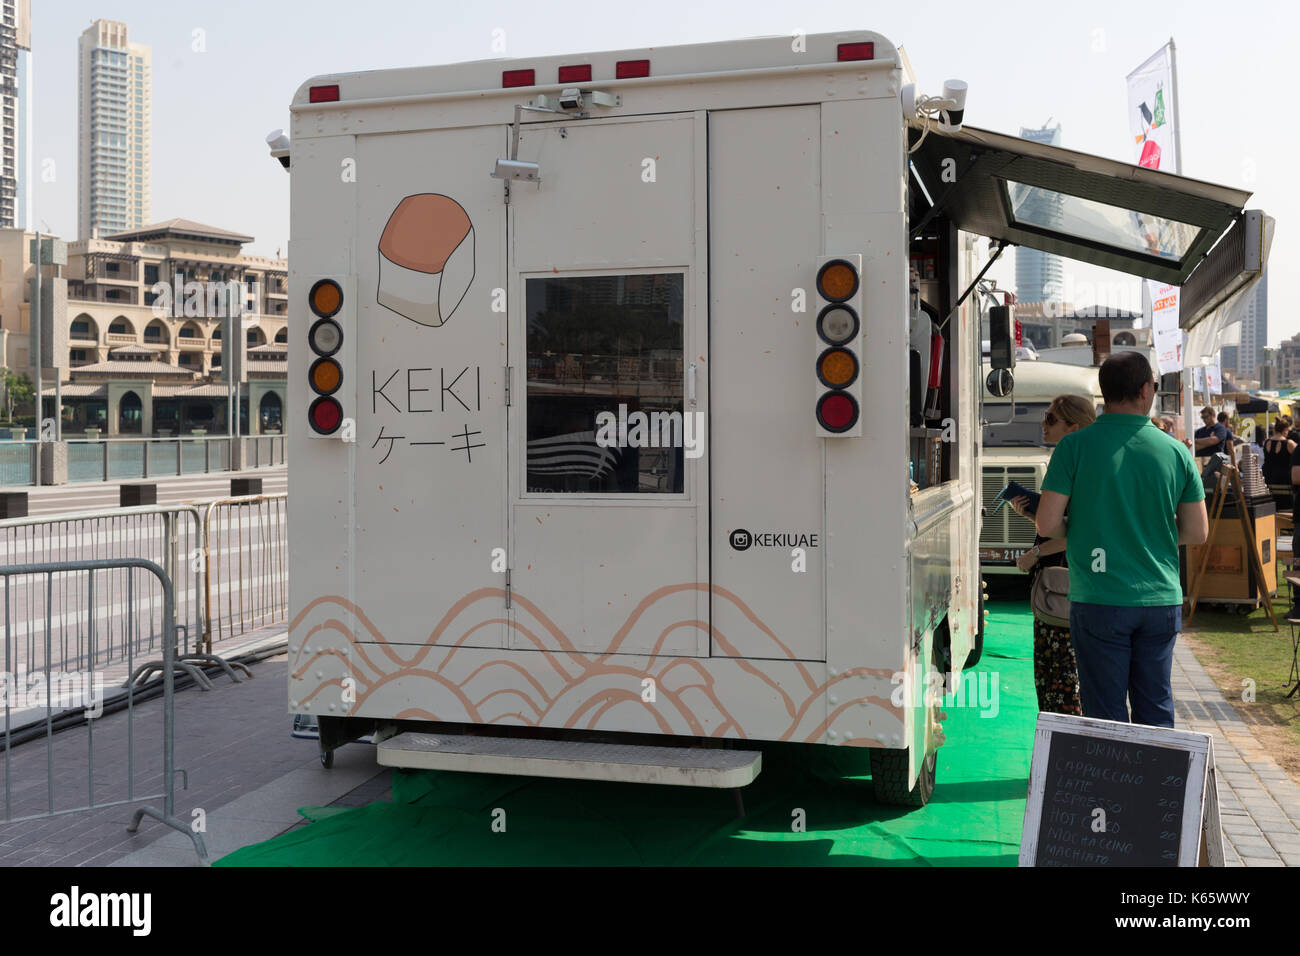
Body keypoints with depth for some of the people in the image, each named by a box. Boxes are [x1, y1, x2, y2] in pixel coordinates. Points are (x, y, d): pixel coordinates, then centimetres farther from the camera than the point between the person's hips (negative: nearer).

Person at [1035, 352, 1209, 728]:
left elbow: (1047, 524, -9)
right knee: (1157, 709, 14)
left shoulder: (1075, 446, -7)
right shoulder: (1176, 451, 1)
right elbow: (1197, 533, 5)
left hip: (1099, 601, -3)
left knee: (1106, 714, 5)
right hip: (1161, 600, 3)